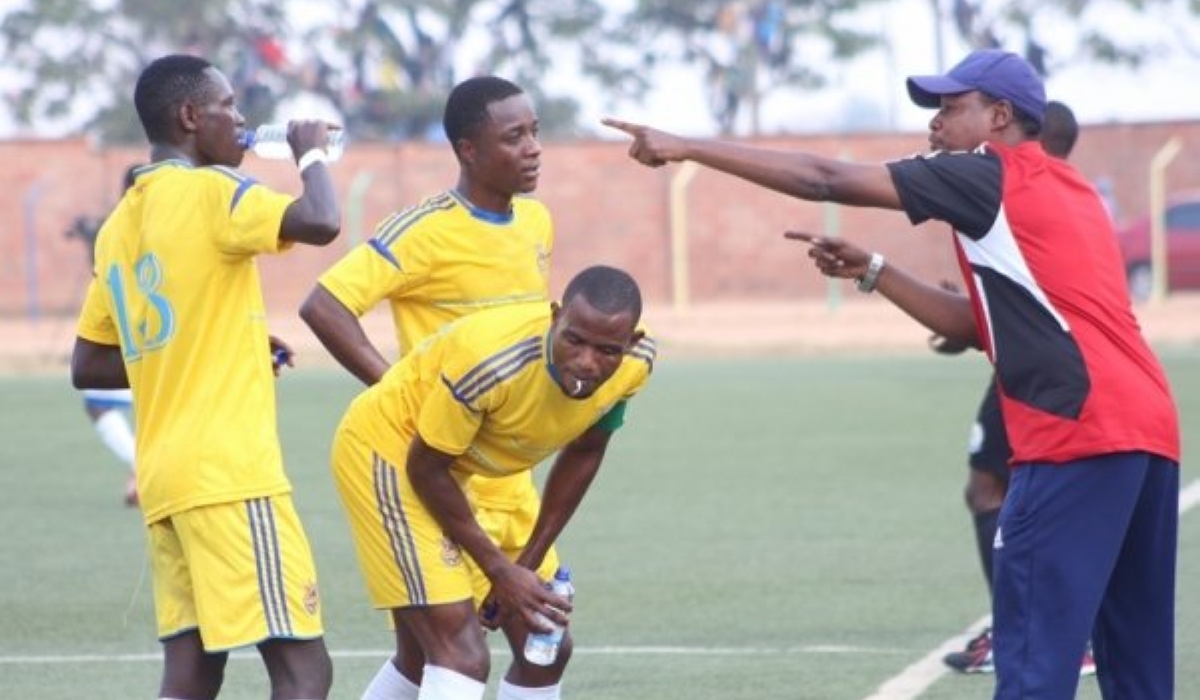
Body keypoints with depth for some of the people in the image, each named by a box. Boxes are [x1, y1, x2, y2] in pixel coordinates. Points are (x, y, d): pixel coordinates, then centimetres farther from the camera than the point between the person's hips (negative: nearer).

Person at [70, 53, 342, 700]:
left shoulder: (120, 225, 17)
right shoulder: (208, 191, -7)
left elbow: (87, 367, 21)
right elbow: (321, 222, -23)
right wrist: (311, 152, -3)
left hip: (164, 477, 8)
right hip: (230, 473, -8)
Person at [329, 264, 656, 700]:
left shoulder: (633, 365, -16)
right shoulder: (491, 362, -37)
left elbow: (582, 455, 3)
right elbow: (427, 467, -22)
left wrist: (528, 564, 2)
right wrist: (499, 569, -16)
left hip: (462, 469, 8)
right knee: (462, 654, -21)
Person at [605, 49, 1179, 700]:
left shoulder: (992, 176, -1)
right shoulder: (1060, 191, 24)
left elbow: (825, 179, -2)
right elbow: (983, 324, 26)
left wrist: (687, 148, 2)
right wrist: (870, 272, 19)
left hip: (1080, 433, -9)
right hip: (1148, 429, 9)